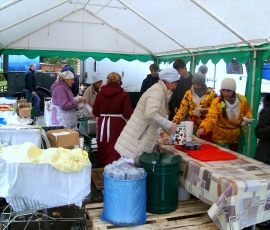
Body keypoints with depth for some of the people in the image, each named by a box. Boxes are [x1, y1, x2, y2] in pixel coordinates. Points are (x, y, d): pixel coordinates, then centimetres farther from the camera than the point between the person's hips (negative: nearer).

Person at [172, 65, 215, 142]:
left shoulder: (211, 93, -1)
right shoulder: (188, 93, 5)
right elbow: (183, 109, 1)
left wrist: (206, 110, -18)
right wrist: (176, 119, -15)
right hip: (193, 126, 2)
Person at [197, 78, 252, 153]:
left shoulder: (242, 99, -9)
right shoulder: (217, 102, -21)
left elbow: (248, 111, 11)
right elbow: (211, 117, -34)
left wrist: (248, 118, -11)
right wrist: (203, 128, -52)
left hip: (238, 137, 4)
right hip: (221, 138, -4)